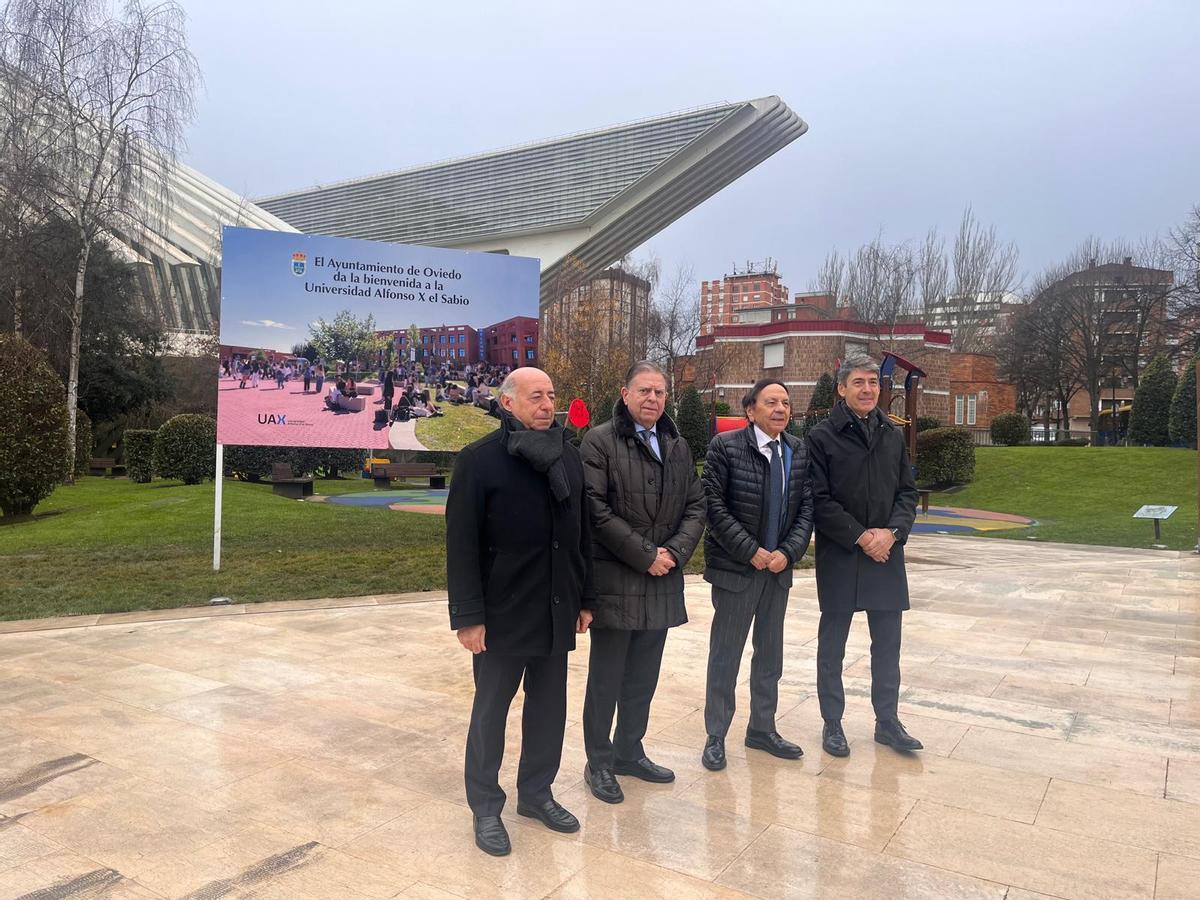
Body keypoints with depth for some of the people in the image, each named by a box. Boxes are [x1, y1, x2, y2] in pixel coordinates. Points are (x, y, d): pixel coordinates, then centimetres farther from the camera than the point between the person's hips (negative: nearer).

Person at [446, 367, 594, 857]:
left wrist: (585, 598, 10)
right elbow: (461, 543, -11)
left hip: (556, 611, 5)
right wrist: (468, 615, -14)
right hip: (503, 613, -5)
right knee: (490, 710, 10)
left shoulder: (569, 456, 6)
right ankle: (486, 807, 26)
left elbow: (582, 532, 10)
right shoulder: (480, 459, -10)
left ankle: (536, 793, 34)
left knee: (549, 708, 15)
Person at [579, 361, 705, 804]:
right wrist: (645, 556, -14)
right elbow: (597, 511, -15)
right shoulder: (600, 441, -7)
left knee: (644, 677, 16)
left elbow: (695, 506, 10)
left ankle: (630, 751, 33)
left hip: (662, 581, 6)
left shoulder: (678, 446, 12)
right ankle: (599, 762, 22)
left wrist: (674, 552, -7)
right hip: (614, 580, -5)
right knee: (606, 679, 6)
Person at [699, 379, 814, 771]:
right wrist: (750, 551, -16)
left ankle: (762, 728, 32)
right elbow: (713, 506, -13)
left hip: (778, 566, 5)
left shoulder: (798, 451, 4)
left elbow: (806, 507, 4)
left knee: (770, 653, 16)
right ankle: (715, 736, 19)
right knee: (725, 655, 5)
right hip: (735, 567, -5)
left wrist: (788, 551, -10)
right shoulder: (726, 446, -11)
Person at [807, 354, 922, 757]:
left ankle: (887, 721, 27)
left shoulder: (893, 435, 9)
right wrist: (860, 537, -14)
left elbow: (908, 492, 9)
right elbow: (819, 500, -10)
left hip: (886, 554, 4)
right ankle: (832, 723, 21)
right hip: (839, 556, -4)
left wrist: (892, 532, -8)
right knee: (832, 645, 8)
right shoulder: (822, 437, -7)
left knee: (887, 644, 12)